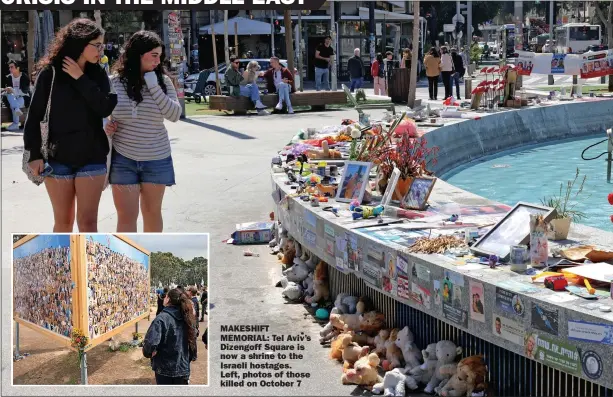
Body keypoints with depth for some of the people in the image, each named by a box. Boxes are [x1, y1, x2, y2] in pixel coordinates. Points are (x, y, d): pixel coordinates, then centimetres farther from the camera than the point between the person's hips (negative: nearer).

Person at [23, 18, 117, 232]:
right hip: (58, 158, -1)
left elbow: (105, 108, -12)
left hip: (92, 158, 1)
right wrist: (34, 153, -6)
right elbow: (34, 115, -1)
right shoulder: (50, 73, -4)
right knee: (63, 221, 8)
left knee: (88, 221, -2)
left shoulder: (98, 74, 2)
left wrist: (81, 79, -14)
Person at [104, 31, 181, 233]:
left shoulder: (162, 81, -1)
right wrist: (106, 127, -12)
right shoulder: (114, 82, -4)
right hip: (123, 158, -2)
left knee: (152, 212, 13)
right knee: (126, 215, -1)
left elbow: (175, 114, -10)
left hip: (156, 159, 2)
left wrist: (154, 87, -16)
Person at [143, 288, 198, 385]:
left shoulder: (162, 318, -18)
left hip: (165, 368, -5)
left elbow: (151, 343, -28)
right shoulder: (186, 318, 1)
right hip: (183, 368, 5)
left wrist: (148, 352, -8)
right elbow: (192, 341, 11)